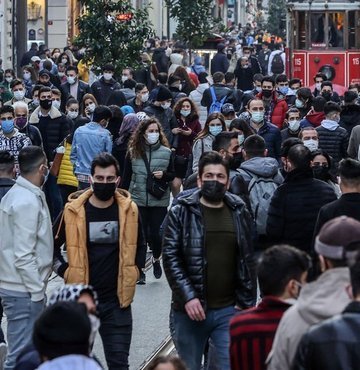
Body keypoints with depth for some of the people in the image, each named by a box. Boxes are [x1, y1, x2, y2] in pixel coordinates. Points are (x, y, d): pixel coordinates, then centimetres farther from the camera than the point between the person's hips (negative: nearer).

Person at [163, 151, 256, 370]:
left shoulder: (240, 213, 8)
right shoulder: (181, 213, -1)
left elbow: (247, 262, 10)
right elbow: (170, 258, -7)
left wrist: (248, 303, 5)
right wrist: (187, 296, -17)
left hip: (228, 311, 1)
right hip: (189, 310, -1)